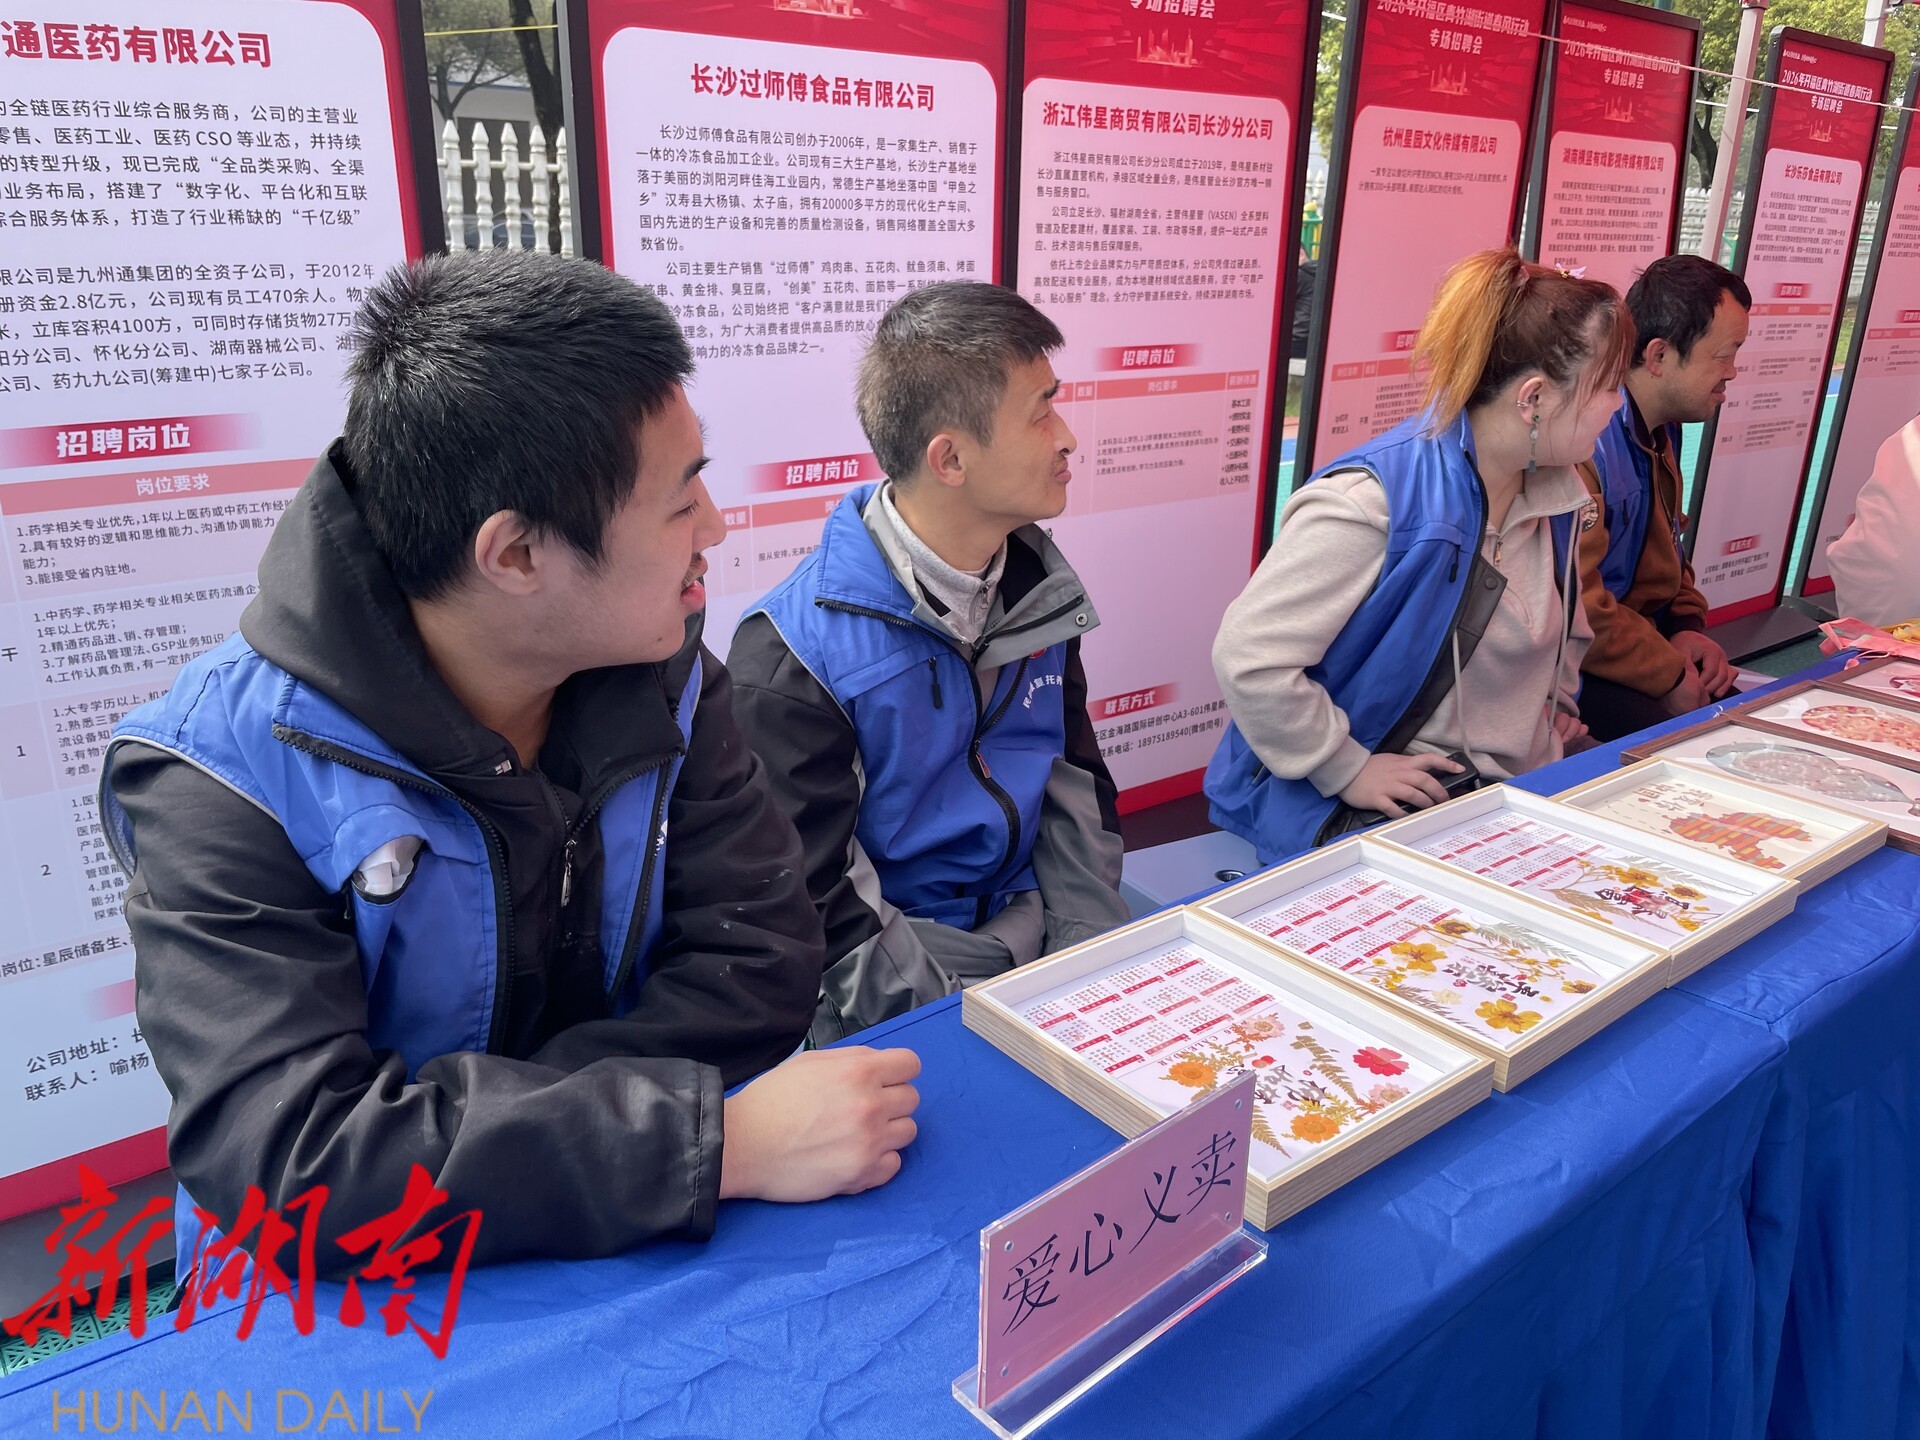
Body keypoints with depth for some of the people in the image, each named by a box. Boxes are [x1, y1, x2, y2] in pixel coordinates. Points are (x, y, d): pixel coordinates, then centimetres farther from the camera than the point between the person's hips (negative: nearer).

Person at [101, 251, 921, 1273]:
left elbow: (757, 958, -9)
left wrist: (461, 1131, -20)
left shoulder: (660, 673, -5)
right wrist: (722, 1144, -32)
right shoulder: (225, 776, -17)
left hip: (622, 1265, 3)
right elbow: (286, 1159, -25)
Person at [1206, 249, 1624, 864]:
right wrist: (1348, 770, -18)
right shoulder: (1373, 502, -22)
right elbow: (1249, 656, -24)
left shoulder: (1557, 491, 6)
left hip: (1515, 791, 9)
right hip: (1367, 810, -8)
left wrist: (1557, 703, 14)